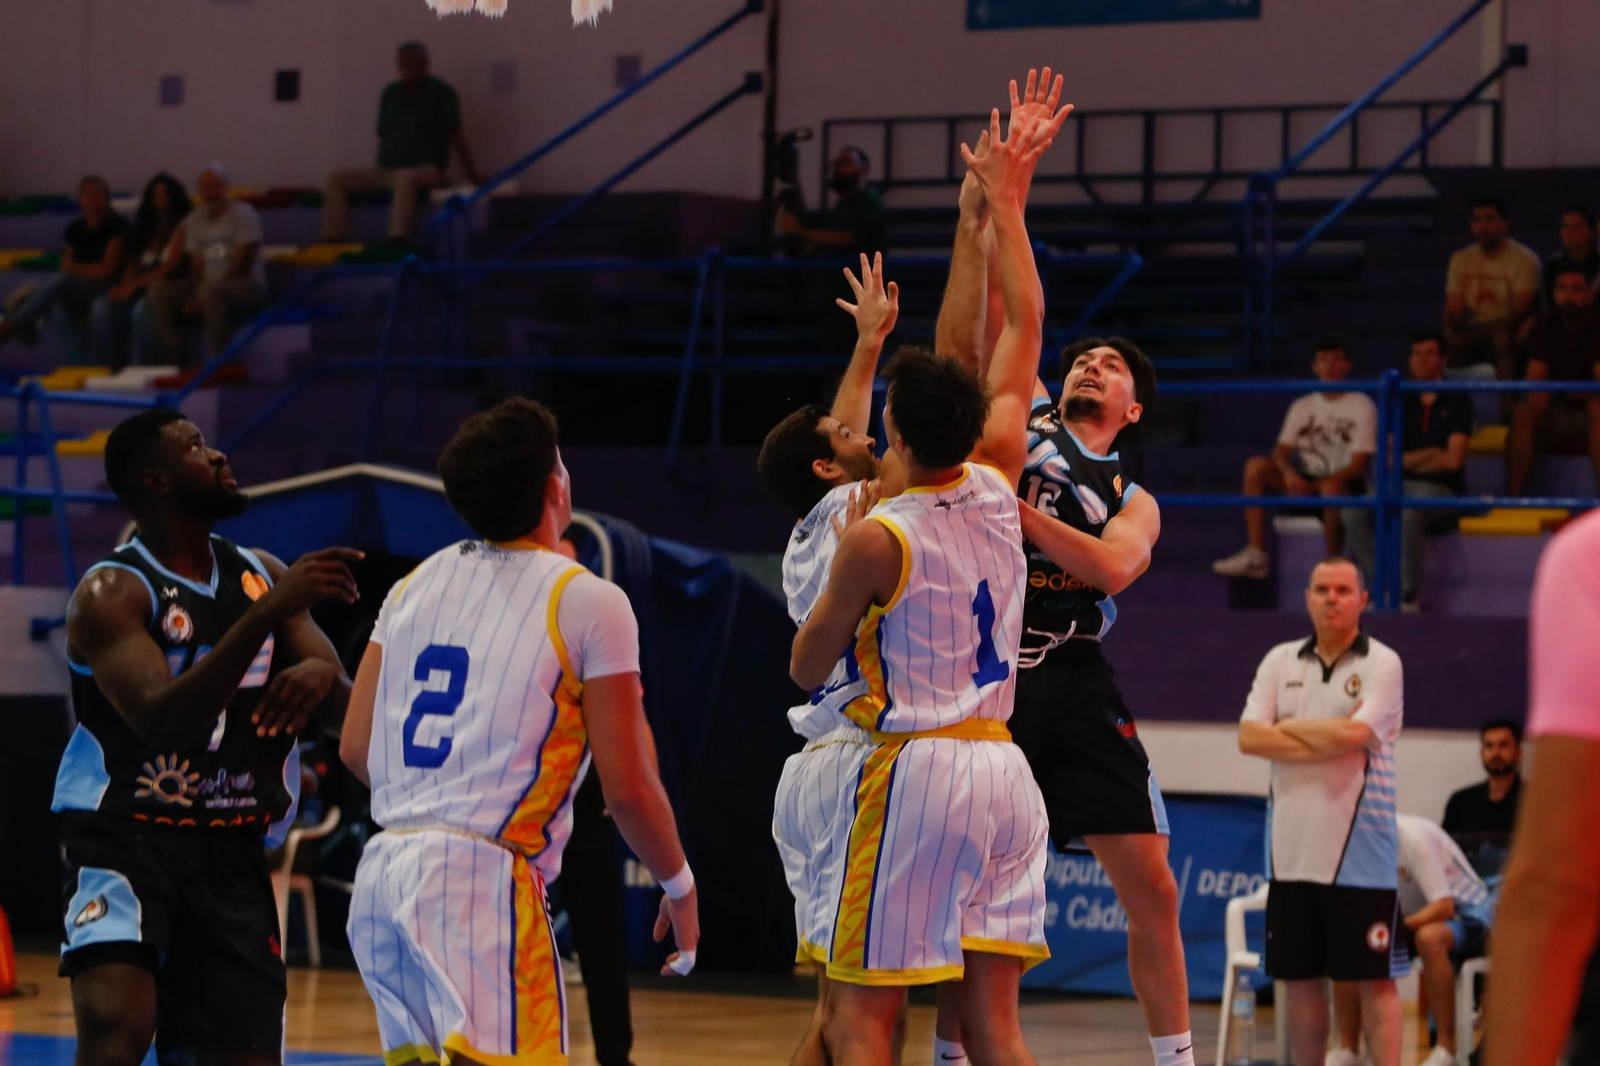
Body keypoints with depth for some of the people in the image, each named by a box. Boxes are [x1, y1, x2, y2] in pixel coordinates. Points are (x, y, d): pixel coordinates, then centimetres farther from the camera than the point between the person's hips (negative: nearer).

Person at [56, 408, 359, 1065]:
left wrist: (322, 676, -17)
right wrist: (266, 614, -33)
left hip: (233, 854, 6)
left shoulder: (262, 575, 10)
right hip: (125, 838, -6)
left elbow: (344, 713, 9)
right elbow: (159, 720, -26)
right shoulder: (111, 592, -10)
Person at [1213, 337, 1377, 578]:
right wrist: (1289, 472, -20)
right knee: (1256, 466, -17)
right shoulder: (1303, 406, 11)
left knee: (1331, 487, -41)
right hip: (1302, 481, 5)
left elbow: (1358, 466, -11)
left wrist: (1311, 486, -22)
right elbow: (1281, 451, 6)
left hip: (1344, 481, -5)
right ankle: (1256, 556, -22)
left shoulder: (1362, 406, -4)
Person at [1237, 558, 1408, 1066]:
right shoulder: (1280, 662, 10)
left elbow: (1354, 734, -18)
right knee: (1300, 979, 8)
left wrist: (1288, 727, -4)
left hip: (1359, 853, -4)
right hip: (1292, 851, 4)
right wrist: (1330, 740, -10)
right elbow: (1250, 737, -2)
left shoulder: (1381, 664, -3)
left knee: (1374, 978, -3)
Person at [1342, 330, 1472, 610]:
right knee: (1354, 514, -24)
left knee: (1408, 514, -39)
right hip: (1400, 486, 5)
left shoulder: (1457, 401, 2)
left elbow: (1452, 459, -5)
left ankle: (1409, 595, -28)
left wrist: (1408, 460, 4)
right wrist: (1426, 455, -5)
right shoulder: (1402, 402, 15)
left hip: (1440, 489, -5)